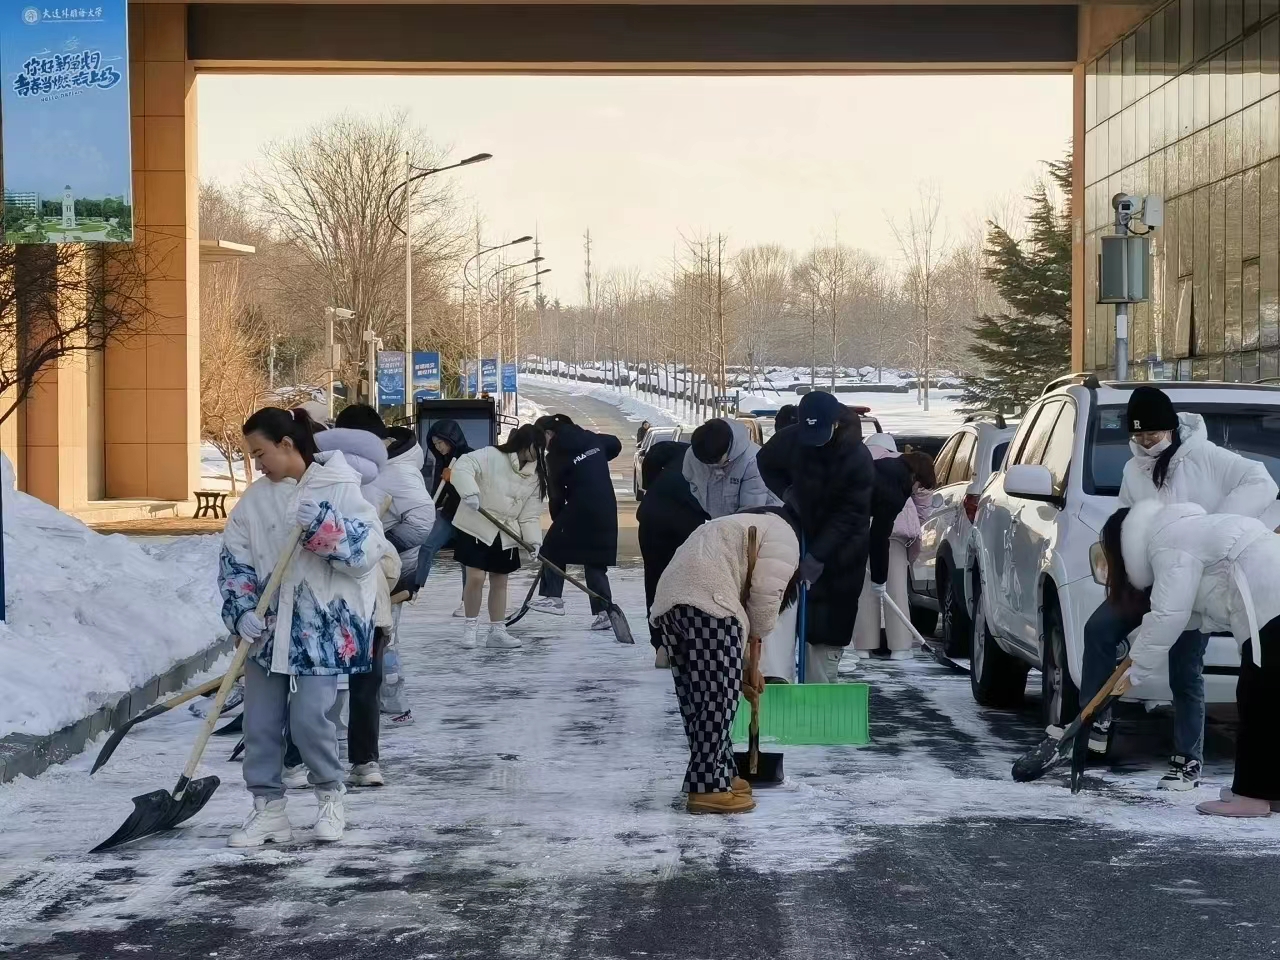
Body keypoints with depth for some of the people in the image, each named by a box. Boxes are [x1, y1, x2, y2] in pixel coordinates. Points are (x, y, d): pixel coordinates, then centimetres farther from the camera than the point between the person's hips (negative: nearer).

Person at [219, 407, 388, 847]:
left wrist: (322, 527, -24)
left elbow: (368, 551, -13)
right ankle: (269, 809, 16)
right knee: (260, 721, 4)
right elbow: (235, 561, 5)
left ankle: (331, 797, 13)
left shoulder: (339, 489, -6)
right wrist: (244, 611, -9)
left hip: (321, 626, -5)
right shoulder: (256, 498, 6)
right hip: (268, 627, 5)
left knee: (308, 718, -10)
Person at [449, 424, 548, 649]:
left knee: (500, 582, 10)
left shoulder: (535, 476, 4)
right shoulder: (492, 456, -13)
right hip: (476, 528, -6)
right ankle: (470, 628, 7)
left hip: (507, 536, 6)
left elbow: (530, 515, 3)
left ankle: (497, 631, 20)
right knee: (475, 578, -10)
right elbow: (463, 466, -26)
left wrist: (534, 541, -10)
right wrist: (470, 492, -40)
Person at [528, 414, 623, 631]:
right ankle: (604, 611, 6)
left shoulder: (556, 454, -6)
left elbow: (556, 492, -2)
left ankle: (553, 597, 0)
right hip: (606, 509, 7)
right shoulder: (591, 438, 11)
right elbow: (615, 445, 28)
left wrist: (557, 518, 10)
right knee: (596, 560, 11)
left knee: (553, 548, 7)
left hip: (580, 508, -7)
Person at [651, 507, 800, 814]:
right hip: (706, 602, -9)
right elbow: (767, 593, -4)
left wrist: (746, 664, 31)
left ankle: (720, 775, 25)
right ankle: (708, 788, -4)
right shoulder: (782, 535, 11)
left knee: (696, 698, 15)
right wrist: (756, 637, 14)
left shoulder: (743, 527, 38)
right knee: (717, 697, -4)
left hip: (669, 601, 9)